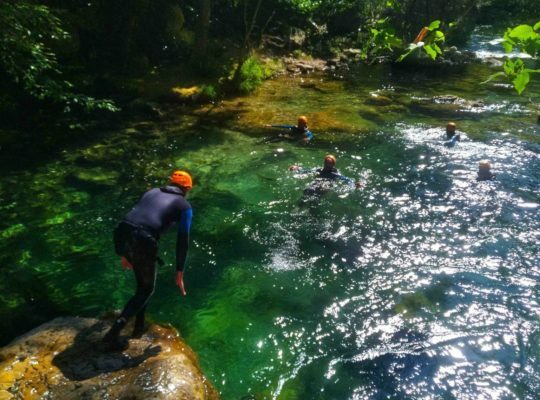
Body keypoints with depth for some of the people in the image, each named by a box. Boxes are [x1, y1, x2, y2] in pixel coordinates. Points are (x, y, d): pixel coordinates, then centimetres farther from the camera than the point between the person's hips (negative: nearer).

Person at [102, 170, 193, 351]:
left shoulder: (152, 192, 28)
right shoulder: (185, 206, 14)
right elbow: (182, 241, 7)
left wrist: (124, 253, 35)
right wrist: (179, 272, 12)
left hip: (121, 234, 6)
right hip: (143, 241, -5)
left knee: (142, 282, 29)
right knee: (147, 289, 17)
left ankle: (139, 326, 37)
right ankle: (114, 332, 5)